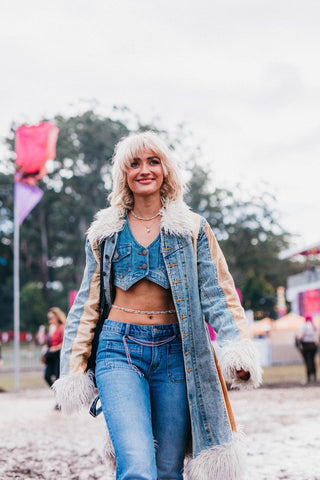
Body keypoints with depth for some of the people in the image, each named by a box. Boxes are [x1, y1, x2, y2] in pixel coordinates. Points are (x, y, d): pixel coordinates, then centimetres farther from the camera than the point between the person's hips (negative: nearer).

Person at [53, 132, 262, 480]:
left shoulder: (192, 229, 8)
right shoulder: (105, 232, 11)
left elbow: (217, 293, 1)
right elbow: (88, 303, 14)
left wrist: (238, 347, -15)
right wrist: (73, 368, 8)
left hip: (175, 351, 1)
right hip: (119, 350, 0)